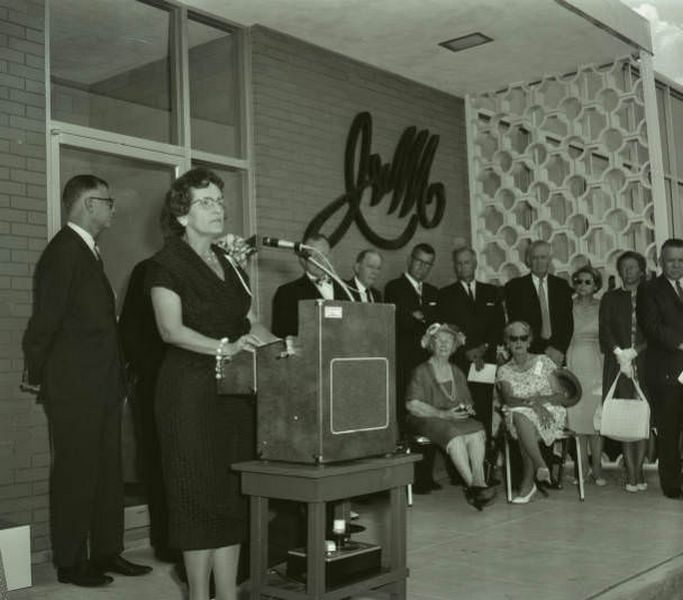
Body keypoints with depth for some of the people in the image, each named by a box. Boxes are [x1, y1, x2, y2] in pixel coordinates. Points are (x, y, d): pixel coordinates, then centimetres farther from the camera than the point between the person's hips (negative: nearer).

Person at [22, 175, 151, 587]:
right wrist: (37, 375, -9)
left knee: (108, 471, 14)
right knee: (76, 474, 1)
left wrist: (117, 376, 13)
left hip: (103, 384, 9)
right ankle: (71, 564, 12)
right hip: (74, 387, -9)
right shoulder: (64, 251, -14)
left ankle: (107, 553, 24)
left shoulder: (88, 252, 15)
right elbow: (45, 318, -16)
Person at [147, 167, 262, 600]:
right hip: (191, 390, -6)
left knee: (233, 495, 7)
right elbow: (171, 329, -15)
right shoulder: (168, 263, -4)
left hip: (235, 389, 7)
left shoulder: (229, 264, 17)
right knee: (200, 494, -2)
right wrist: (223, 347, -27)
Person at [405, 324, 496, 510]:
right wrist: (443, 414, -15)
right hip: (427, 420, -5)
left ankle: (478, 482, -41)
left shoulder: (457, 373, 22)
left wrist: (467, 409, -1)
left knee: (477, 432, -28)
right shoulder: (422, 371, 4)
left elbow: (468, 402, 25)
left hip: (457, 419, 5)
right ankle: (474, 486, -37)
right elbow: (412, 405, -8)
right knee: (454, 434, -36)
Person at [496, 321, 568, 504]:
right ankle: (542, 468, -35)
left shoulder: (543, 361, 11)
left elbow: (560, 396, 5)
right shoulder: (504, 371, 12)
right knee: (520, 416, -38)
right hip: (521, 414, 1)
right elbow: (509, 399, -7)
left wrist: (542, 399, -15)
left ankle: (528, 483, -29)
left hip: (550, 414, -1)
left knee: (526, 429, -35)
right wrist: (531, 403, -24)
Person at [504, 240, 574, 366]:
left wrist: (560, 349, -8)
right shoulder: (515, 286, 3)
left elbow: (568, 322, 8)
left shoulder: (562, 285, 13)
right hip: (528, 354, -2)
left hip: (558, 356, 2)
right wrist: (545, 349, -10)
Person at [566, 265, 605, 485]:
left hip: (595, 364, -1)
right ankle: (583, 466, 10)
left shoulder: (602, 308, 4)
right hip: (572, 364, 1)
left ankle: (597, 467, 6)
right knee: (575, 415, 1)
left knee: (595, 415, -3)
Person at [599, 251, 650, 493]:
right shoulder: (610, 298, 13)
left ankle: (637, 470, 3)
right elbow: (604, 329, 4)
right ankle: (631, 473, -2)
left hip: (644, 363, 0)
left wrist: (634, 352, -8)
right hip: (618, 364, 0)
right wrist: (620, 354, -9)